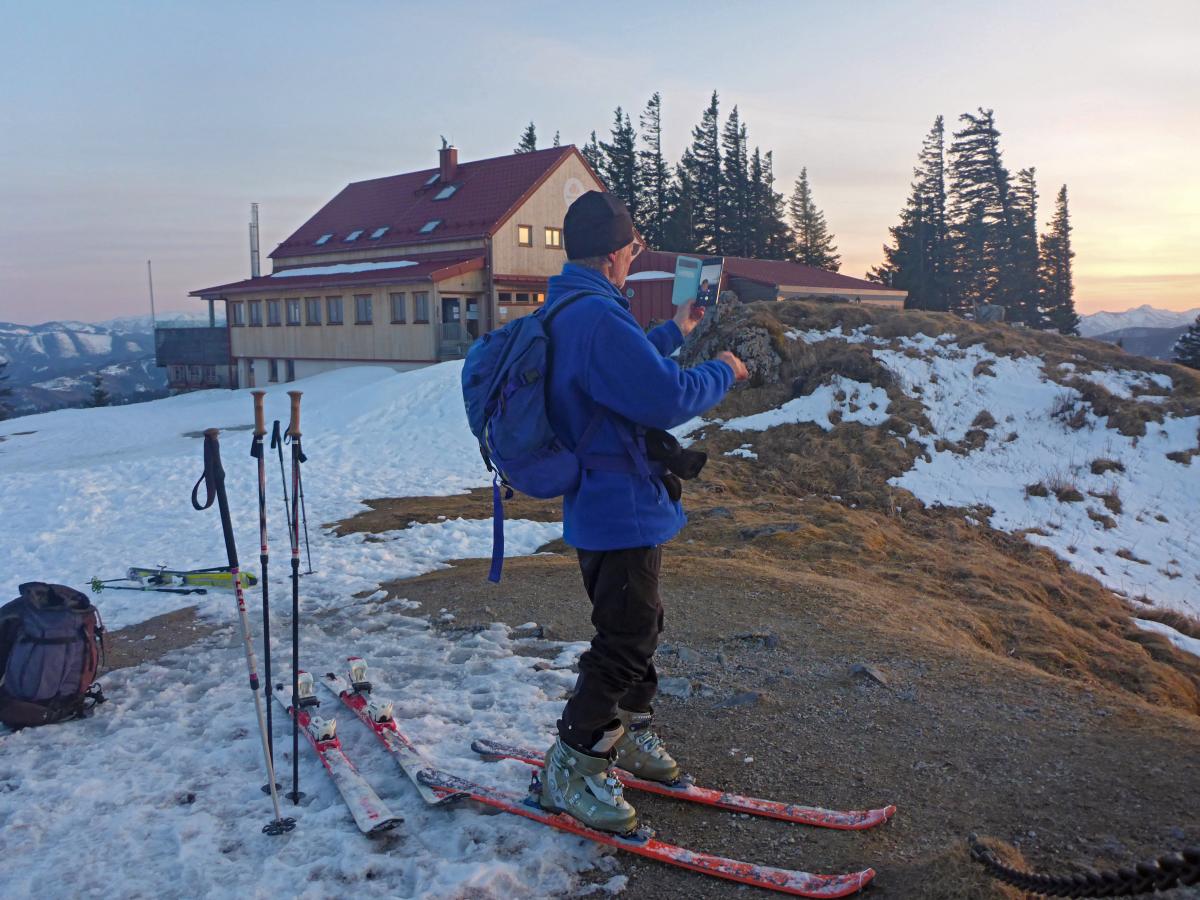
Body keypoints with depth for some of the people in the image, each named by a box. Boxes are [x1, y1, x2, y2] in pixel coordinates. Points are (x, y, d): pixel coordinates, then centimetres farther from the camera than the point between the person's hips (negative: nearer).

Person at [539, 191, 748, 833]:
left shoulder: (565, 311, 11)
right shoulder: (598, 317, -24)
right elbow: (667, 399, -26)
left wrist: (672, 333, 35)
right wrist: (721, 372, -7)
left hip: (604, 506, 11)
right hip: (621, 510, -11)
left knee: (636, 626, 22)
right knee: (626, 640, -1)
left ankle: (627, 731, 39)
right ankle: (570, 771, 11)